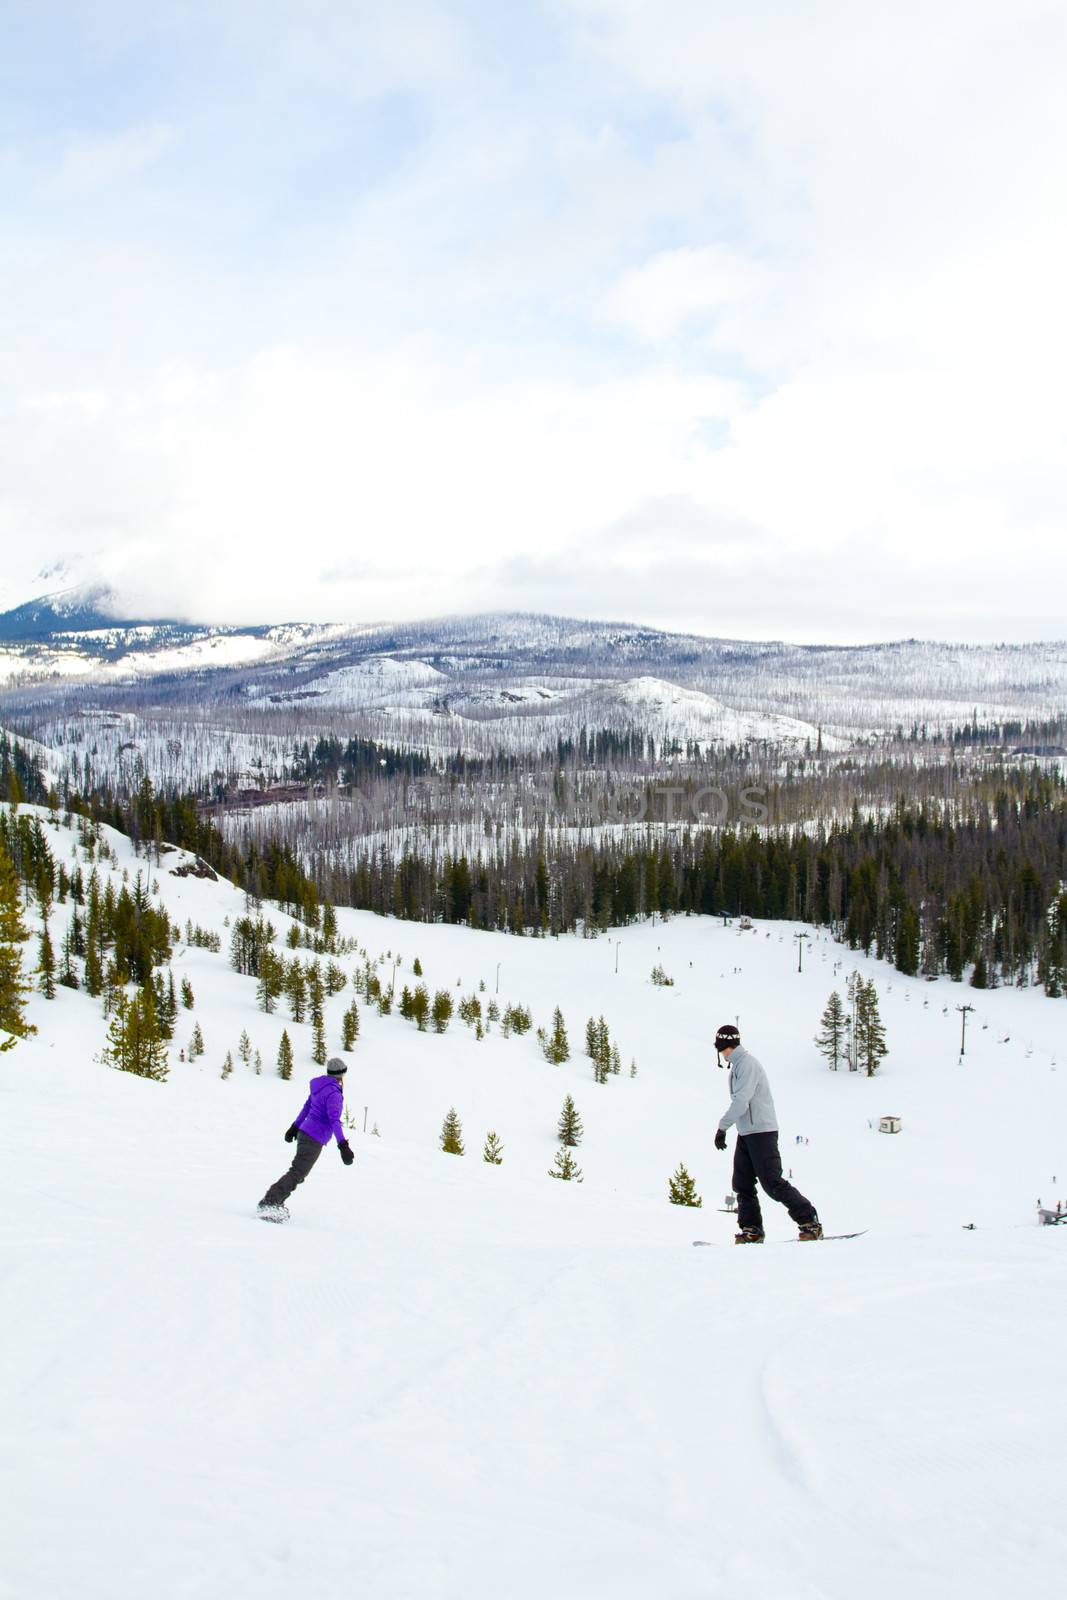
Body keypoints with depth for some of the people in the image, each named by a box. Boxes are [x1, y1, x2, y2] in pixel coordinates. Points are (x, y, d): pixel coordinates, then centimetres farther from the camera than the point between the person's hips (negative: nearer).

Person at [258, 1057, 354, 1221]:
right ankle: (268, 1204, -14)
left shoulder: (320, 1087, 8)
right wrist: (343, 1145, -32)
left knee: (298, 1172, 17)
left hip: (305, 1133, 9)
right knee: (296, 1174, -10)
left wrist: (295, 1127, 32)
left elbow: (307, 1107, 21)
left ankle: (276, 1203, 19)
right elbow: (334, 1120, -28)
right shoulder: (333, 1093, -19)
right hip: (314, 1140, -9)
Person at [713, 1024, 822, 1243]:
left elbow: (741, 1100, -22)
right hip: (746, 1133, 10)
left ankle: (810, 1222, -5)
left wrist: (722, 1126, -20)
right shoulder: (738, 1064, 17)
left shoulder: (747, 1063, -15)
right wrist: (725, 1127, 20)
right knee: (742, 1184, 6)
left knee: (772, 1182, -11)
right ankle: (751, 1229, 8)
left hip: (761, 1131, -10)